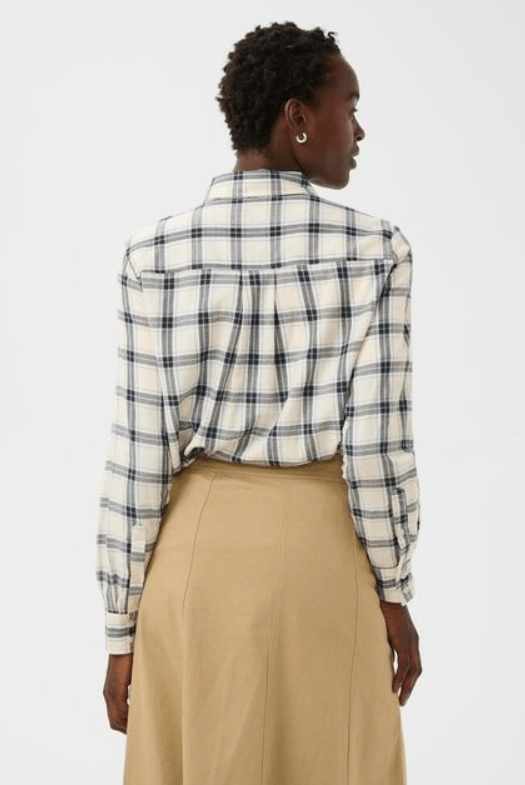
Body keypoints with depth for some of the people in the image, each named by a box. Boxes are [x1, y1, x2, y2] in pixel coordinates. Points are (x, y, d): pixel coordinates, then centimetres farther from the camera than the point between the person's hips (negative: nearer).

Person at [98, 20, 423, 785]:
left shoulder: (156, 255, -7)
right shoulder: (376, 250, -10)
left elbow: (139, 458, -7)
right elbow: (378, 443, -13)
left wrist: (121, 629, 1)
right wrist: (395, 596, 0)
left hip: (198, 551, 1)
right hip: (325, 552, -1)